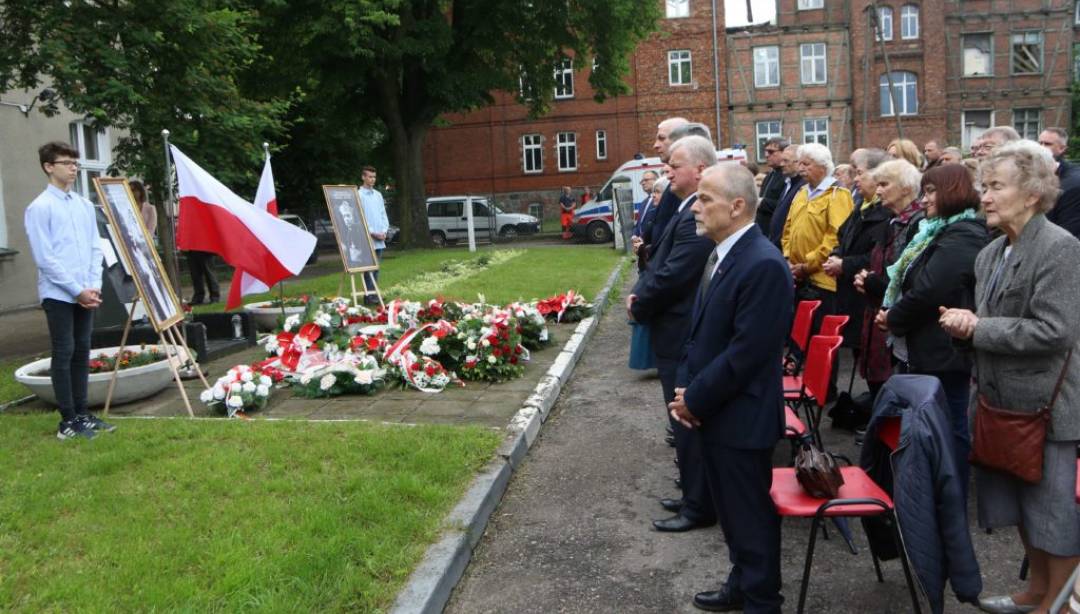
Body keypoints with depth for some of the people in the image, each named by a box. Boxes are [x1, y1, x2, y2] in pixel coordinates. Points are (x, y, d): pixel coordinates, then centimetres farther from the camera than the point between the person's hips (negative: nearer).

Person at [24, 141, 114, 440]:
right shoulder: (39, 208, -8)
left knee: (82, 353, 11)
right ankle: (68, 420, 5)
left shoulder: (85, 205, 11)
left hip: (86, 295, 6)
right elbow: (44, 258, -12)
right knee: (64, 355, -1)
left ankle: (81, 413, 20)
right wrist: (77, 290, -12)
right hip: (58, 295, -6)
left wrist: (94, 286, 0)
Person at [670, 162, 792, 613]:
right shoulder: (721, 254, 8)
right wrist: (685, 389, 3)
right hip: (712, 411, 9)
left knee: (750, 514, 8)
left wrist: (696, 399, -15)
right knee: (730, 507, 23)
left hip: (741, 416, -9)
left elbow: (747, 351, -24)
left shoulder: (763, 265, -22)